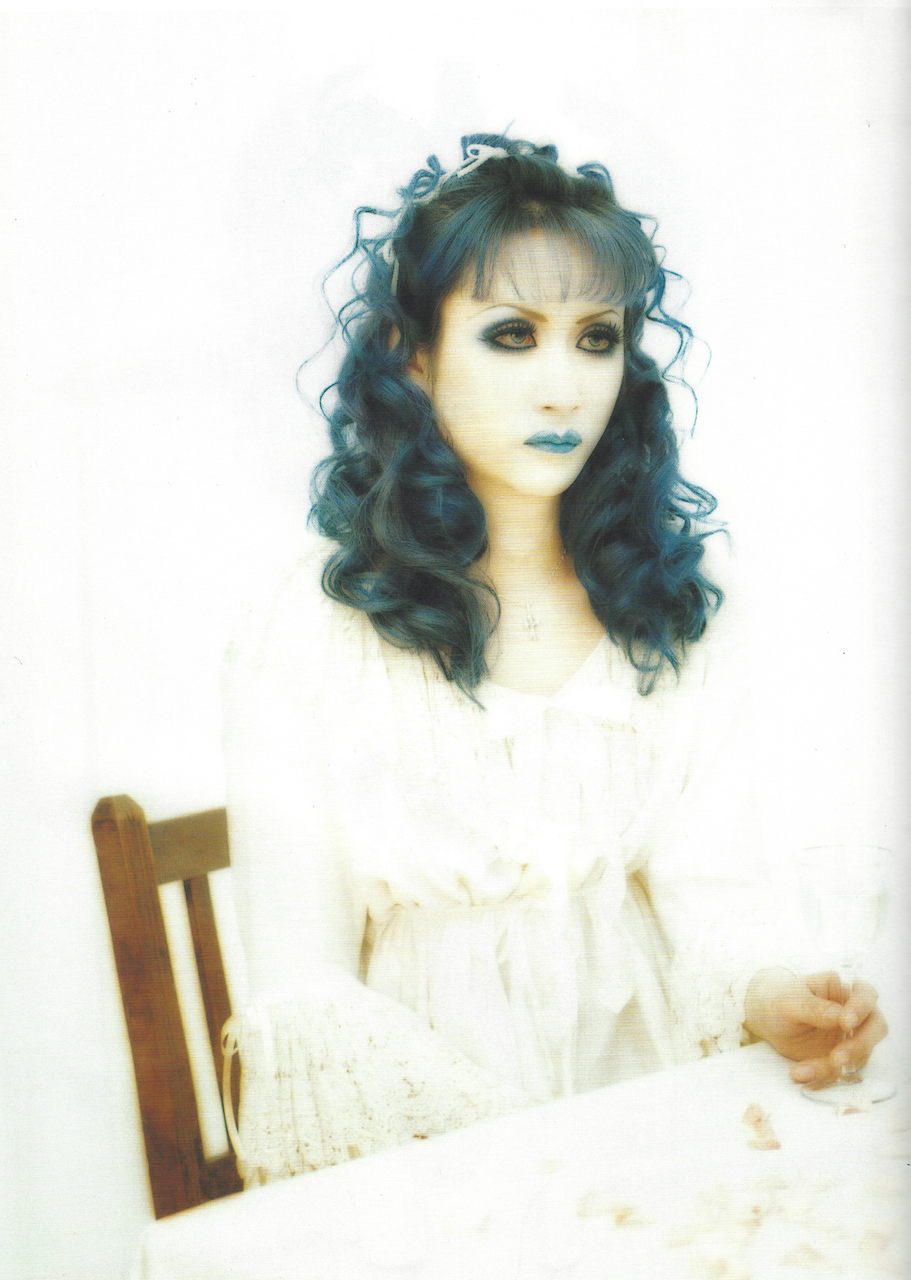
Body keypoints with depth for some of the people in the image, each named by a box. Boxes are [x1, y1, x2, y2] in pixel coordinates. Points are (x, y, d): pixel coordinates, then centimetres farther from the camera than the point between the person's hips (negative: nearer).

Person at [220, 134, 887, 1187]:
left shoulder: (677, 596, 3)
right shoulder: (309, 640, -10)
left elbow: (708, 868, 0)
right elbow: (303, 991, -7)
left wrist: (760, 992, -20)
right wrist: (509, 1143, -18)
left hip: (649, 1097, 3)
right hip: (421, 1144, -2)